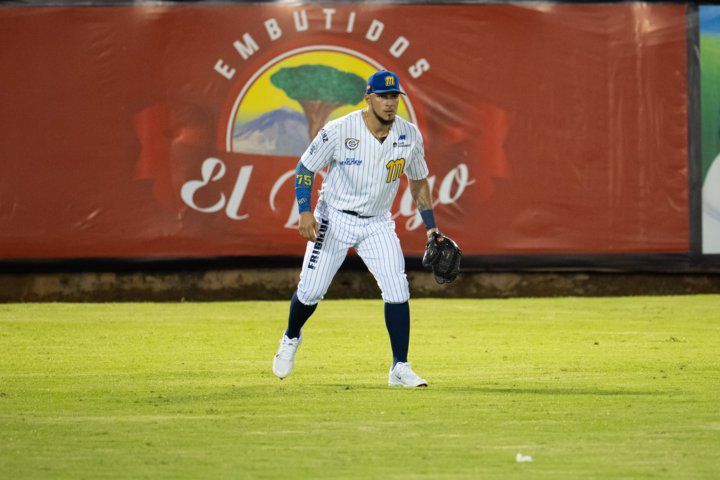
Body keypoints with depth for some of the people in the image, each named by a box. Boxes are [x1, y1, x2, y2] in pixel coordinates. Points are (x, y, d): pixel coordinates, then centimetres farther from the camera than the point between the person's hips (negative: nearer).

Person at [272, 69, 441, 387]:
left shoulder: (410, 136, -6)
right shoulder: (338, 131, -18)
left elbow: (418, 181, 10)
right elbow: (305, 168, -7)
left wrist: (431, 228, 7)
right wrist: (304, 212, -20)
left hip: (378, 224, 2)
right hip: (335, 219, -2)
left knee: (397, 291, -13)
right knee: (310, 291, 0)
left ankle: (400, 368, -5)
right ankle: (291, 338, 33)